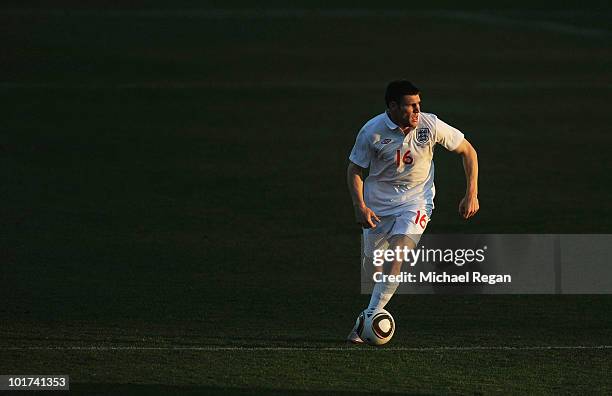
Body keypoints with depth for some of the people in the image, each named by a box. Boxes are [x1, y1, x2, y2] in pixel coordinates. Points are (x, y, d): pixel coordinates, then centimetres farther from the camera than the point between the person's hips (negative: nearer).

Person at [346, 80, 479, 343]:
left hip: (416, 199, -1)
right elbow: (355, 169, -3)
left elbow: (468, 151, -1)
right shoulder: (372, 131, -16)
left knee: (397, 252, -23)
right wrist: (360, 207, -17)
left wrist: (471, 194, -5)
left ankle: (369, 317, -21)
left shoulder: (430, 126, -15)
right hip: (378, 200, 1)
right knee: (373, 262, 7)